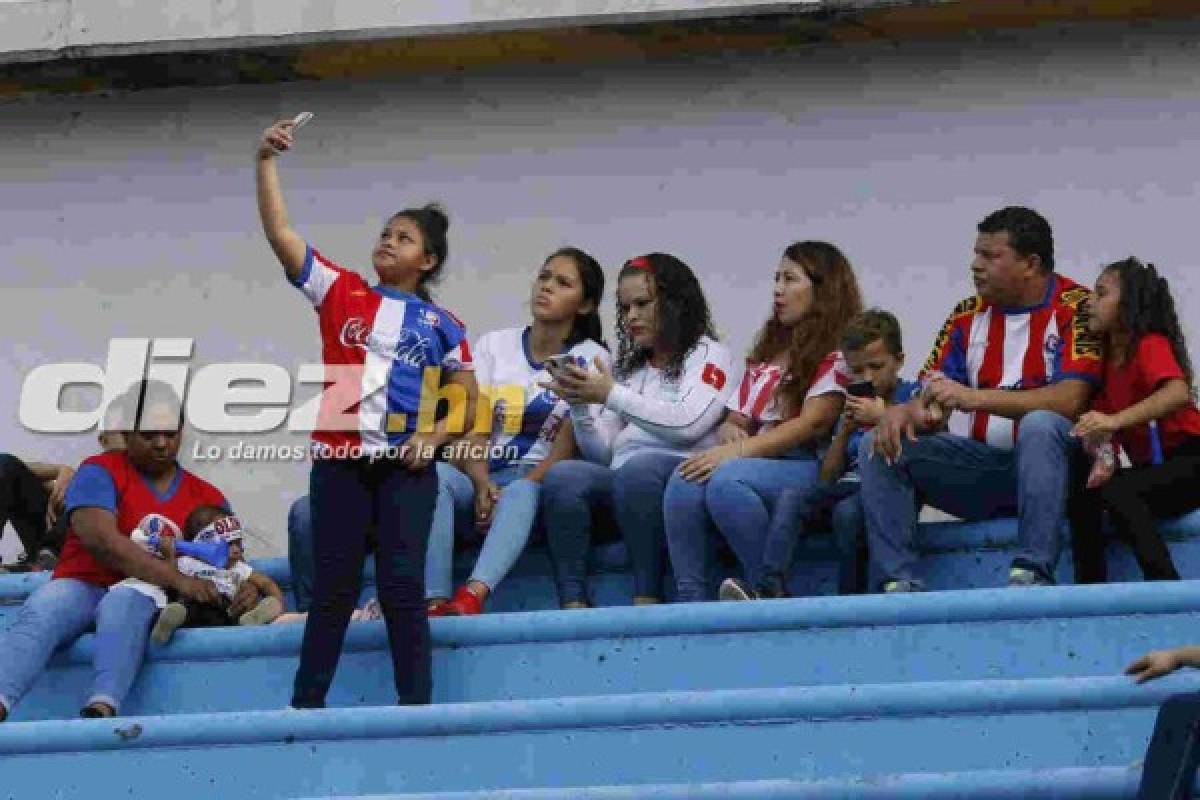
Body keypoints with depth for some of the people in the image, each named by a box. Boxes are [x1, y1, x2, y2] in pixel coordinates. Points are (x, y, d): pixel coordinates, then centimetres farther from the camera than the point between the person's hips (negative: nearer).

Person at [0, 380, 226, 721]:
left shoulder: (207, 498, 19)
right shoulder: (100, 473, 6)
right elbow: (103, 541, -11)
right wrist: (177, 579, -21)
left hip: (146, 598, 1)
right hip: (83, 587, 0)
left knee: (126, 601, -38)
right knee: (40, 612, -36)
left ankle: (101, 709, -62)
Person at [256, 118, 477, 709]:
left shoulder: (441, 325, 7)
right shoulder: (341, 293, 8)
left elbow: (469, 402, 10)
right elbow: (280, 234, 0)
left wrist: (435, 436, -9)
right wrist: (265, 162, -8)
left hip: (406, 467, -1)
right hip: (339, 461, 1)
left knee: (402, 587, -2)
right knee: (332, 588, 3)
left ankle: (416, 705, 0)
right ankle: (305, 705, 8)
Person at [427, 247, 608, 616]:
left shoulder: (591, 359, 2)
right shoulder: (493, 345, 8)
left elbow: (572, 438, -7)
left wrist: (525, 485, -22)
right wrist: (482, 484, -20)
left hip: (537, 477, -2)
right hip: (485, 472, 3)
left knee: (521, 493, -38)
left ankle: (470, 598, -61)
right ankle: (435, 601, -45)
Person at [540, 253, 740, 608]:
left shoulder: (710, 356, 7)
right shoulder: (629, 368, 24)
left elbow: (687, 425, -13)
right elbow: (601, 454, 16)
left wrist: (612, 395, -10)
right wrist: (580, 405, -1)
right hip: (621, 485, 5)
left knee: (640, 466, -37)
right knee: (562, 475, -24)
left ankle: (647, 598, -34)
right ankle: (573, 604, -32)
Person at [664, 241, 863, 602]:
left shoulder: (837, 351, 3)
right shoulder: (766, 352, 26)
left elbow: (813, 423, -10)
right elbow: (735, 421, 22)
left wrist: (740, 451, -19)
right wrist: (732, 437, -4)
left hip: (810, 470, -6)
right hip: (757, 463, 6)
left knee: (726, 479, -34)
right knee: (686, 479, -25)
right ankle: (691, 602, -29)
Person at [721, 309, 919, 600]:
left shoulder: (912, 396, 7)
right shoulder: (853, 407, 22)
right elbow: (826, 479, 19)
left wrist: (883, 418, -8)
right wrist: (845, 432, 5)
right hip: (847, 488, 6)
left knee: (847, 510, -36)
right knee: (790, 497, -20)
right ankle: (770, 589, -35)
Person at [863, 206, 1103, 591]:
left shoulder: (1076, 308, -8)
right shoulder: (967, 316, 8)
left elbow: (1069, 400, -21)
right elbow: (933, 408, 7)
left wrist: (972, 397, -27)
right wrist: (904, 412, -19)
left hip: (1048, 462, -5)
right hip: (982, 466, 6)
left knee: (1040, 424, -37)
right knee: (878, 444, -11)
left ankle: (1032, 576, -39)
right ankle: (899, 582, -24)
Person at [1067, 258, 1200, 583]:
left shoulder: (1151, 345, -11)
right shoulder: (1108, 358, 12)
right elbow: (1102, 426, 9)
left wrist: (1114, 421, -41)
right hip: (1151, 468, 7)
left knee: (1115, 490, -29)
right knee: (1082, 494, -14)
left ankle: (1165, 582, -33)